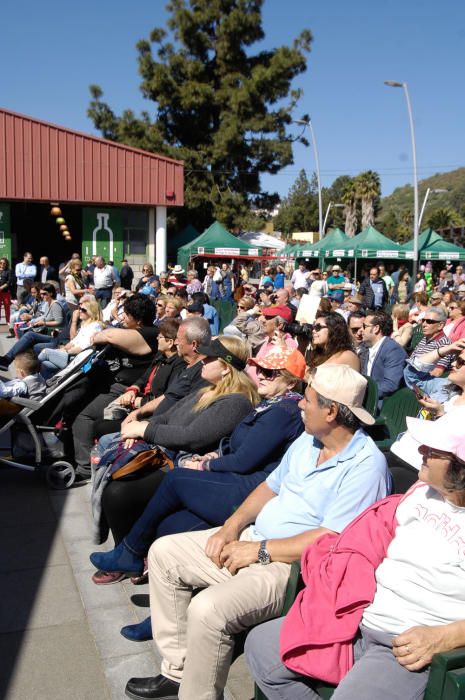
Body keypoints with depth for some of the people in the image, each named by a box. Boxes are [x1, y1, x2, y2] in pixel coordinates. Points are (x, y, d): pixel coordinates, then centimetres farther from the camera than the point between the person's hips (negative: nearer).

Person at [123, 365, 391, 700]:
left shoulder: (367, 464, -20)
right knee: (164, 552, 6)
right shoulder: (308, 440, 8)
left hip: (293, 565, -9)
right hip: (253, 537, 10)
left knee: (208, 608, -30)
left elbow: (331, 541, -24)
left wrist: (259, 551, -19)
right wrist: (233, 525, 0)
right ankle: (178, 670, 13)